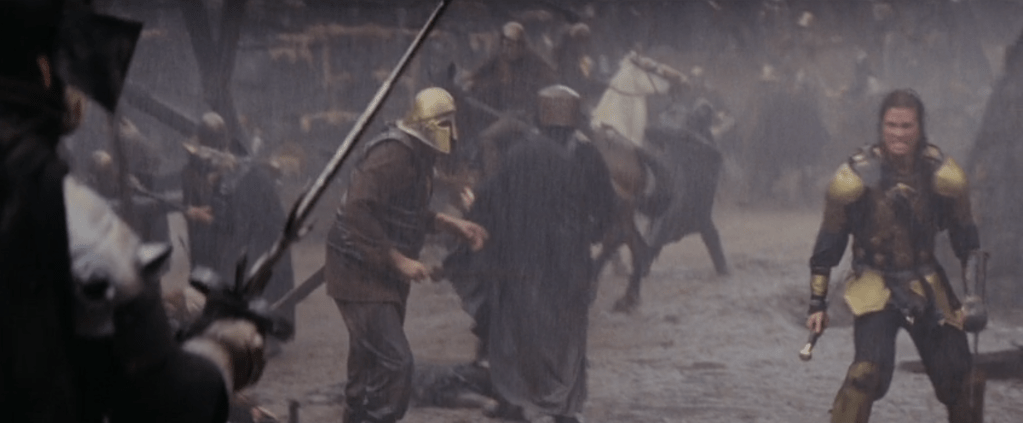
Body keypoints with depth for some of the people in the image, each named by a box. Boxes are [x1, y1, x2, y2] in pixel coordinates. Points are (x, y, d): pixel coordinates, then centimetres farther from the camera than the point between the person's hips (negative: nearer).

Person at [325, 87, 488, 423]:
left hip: (385, 274, 10)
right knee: (395, 362, -16)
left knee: (369, 364, 17)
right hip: (359, 272, -10)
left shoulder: (416, 155, 10)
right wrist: (399, 260, -27)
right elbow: (358, 213, -30)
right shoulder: (392, 155, -22)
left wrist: (452, 225, 14)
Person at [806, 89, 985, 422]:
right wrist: (817, 302, -3)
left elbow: (966, 238, 6)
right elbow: (828, 244, -4)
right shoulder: (856, 177, -14)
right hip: (876, 287, -3)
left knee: (961, 378, 5)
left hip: (927, 286, 3)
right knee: (869, 369, -25)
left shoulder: (942, 174, -7)